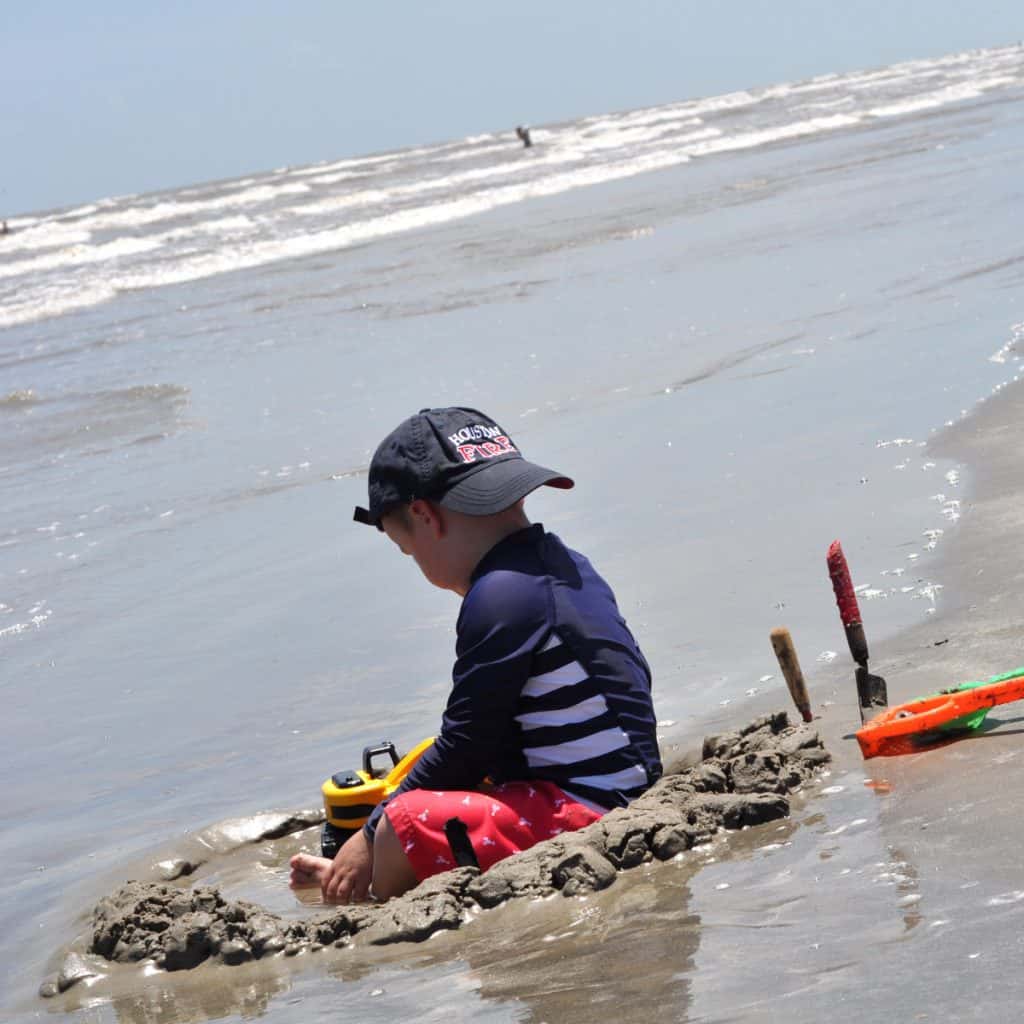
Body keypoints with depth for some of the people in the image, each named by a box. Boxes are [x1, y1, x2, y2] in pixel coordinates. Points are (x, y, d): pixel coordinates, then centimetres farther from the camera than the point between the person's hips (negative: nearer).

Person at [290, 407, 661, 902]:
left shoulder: (497, 600, -17)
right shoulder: (564, 565, 13)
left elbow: (466, 748, -14)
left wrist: (371, 838, -3)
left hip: (588, 808, -11)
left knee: (406, 825, -19)